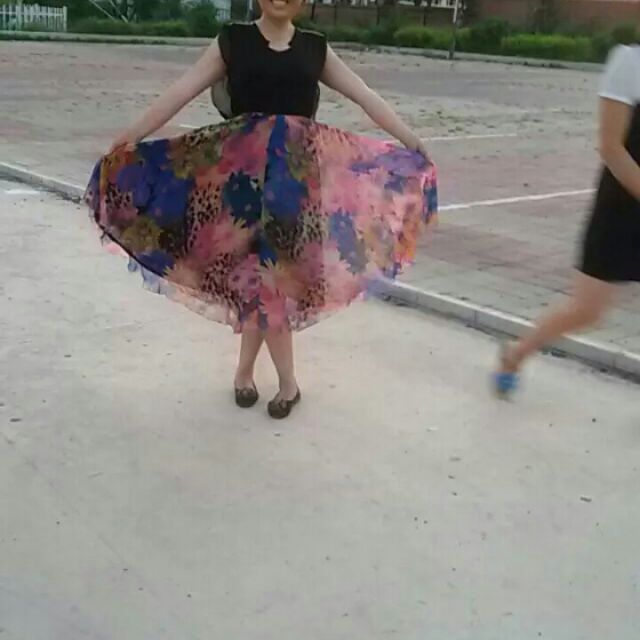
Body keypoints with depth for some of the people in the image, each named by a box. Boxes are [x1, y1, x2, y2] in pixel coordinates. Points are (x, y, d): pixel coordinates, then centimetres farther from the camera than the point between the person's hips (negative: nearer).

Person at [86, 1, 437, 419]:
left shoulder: (316, 48, 10)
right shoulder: (232, 41, 5)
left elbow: (367, 98, 10)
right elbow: (182, 92, 0)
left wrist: (415, 144, 8)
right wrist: (131, 137, -6)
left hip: (298, 172, 2)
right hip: (245, 169, -1)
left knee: (262, 267, 3)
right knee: (264, 267, -1)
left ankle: (245, 371, 21)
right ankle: (288, 383, 13)